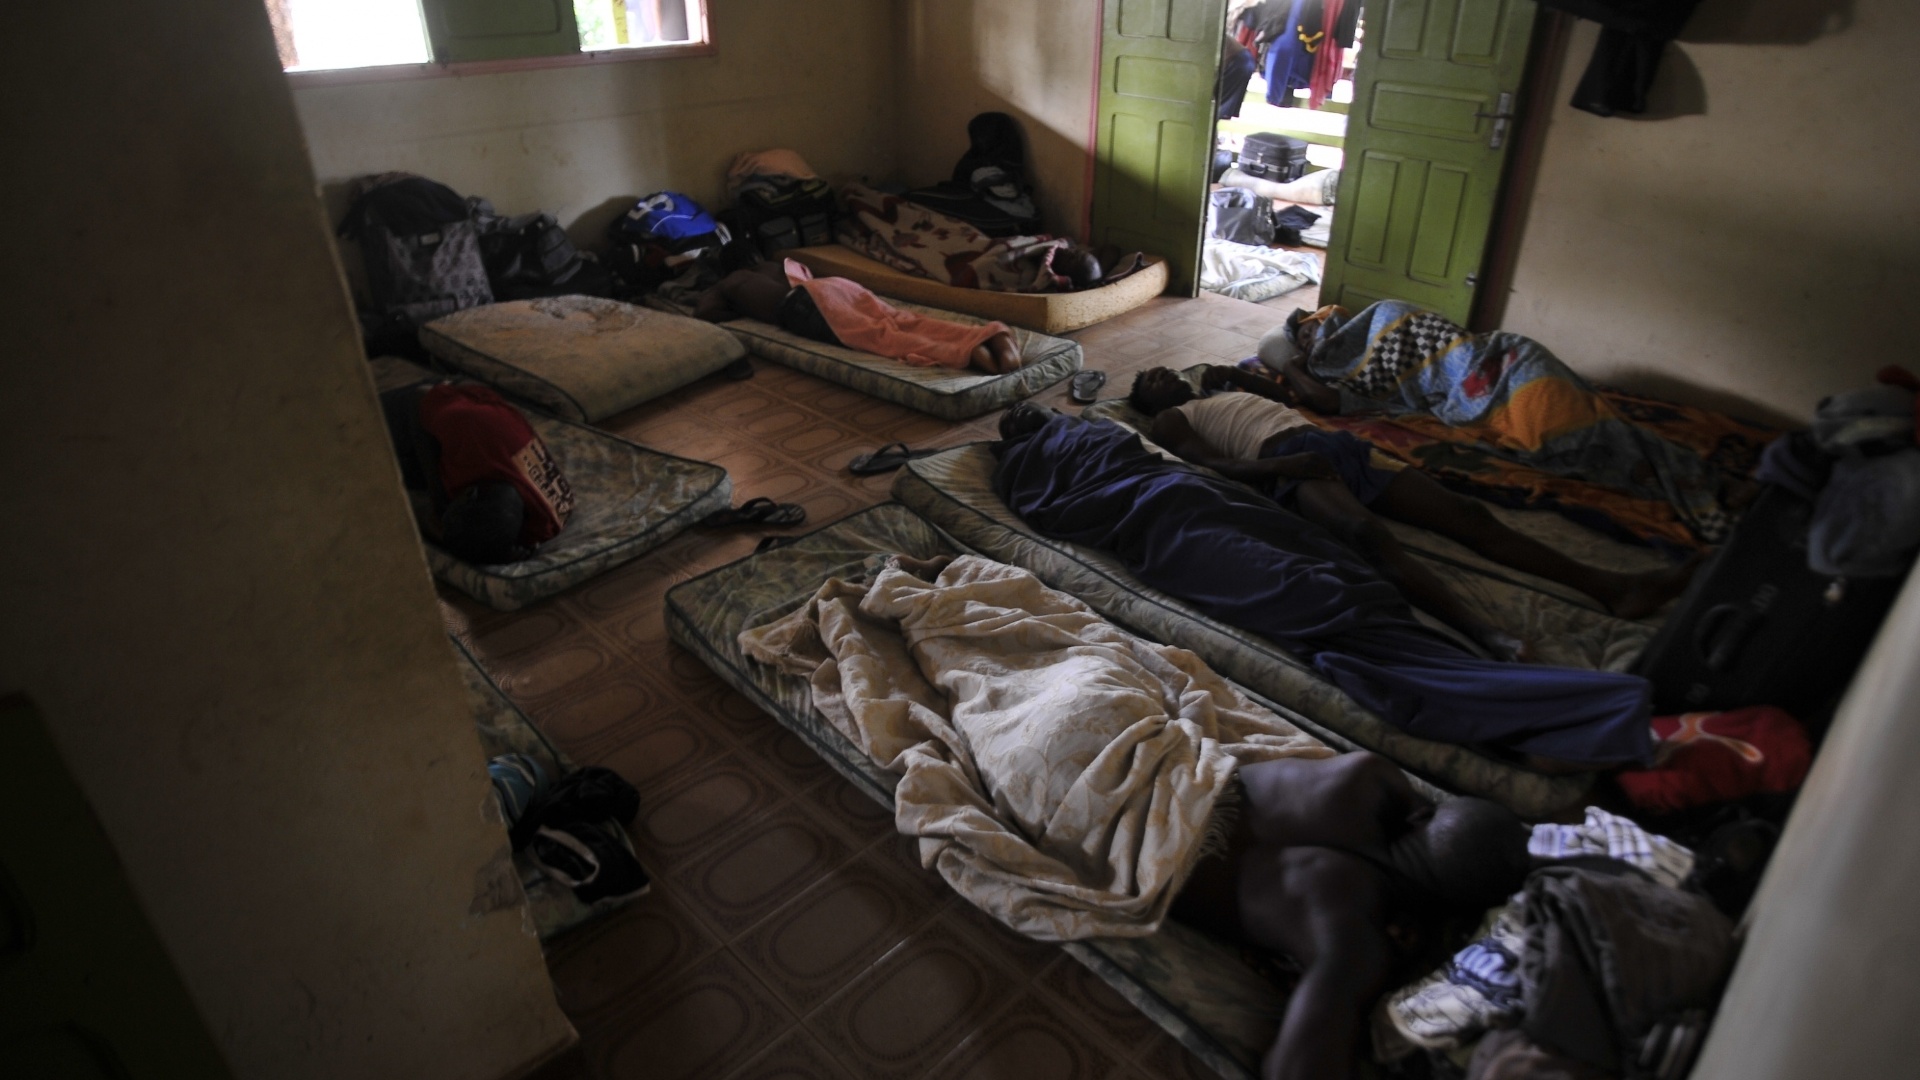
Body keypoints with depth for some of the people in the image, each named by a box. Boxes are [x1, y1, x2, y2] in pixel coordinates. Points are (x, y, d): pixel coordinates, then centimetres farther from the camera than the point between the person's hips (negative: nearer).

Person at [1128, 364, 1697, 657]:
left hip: (1340, 445, 7)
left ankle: (1612, 586, -22)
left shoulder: (1234, 388, 38)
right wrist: (1287, 463, -17)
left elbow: (1321, 396, 41)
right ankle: (1485, 635, -57)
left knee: (1466, 514, -12)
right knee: (1372, 534, -39)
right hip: (1290, 465, -7)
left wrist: (1251, 375, 34)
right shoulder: (1169, 420, 16)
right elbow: (1216, 464, -5)